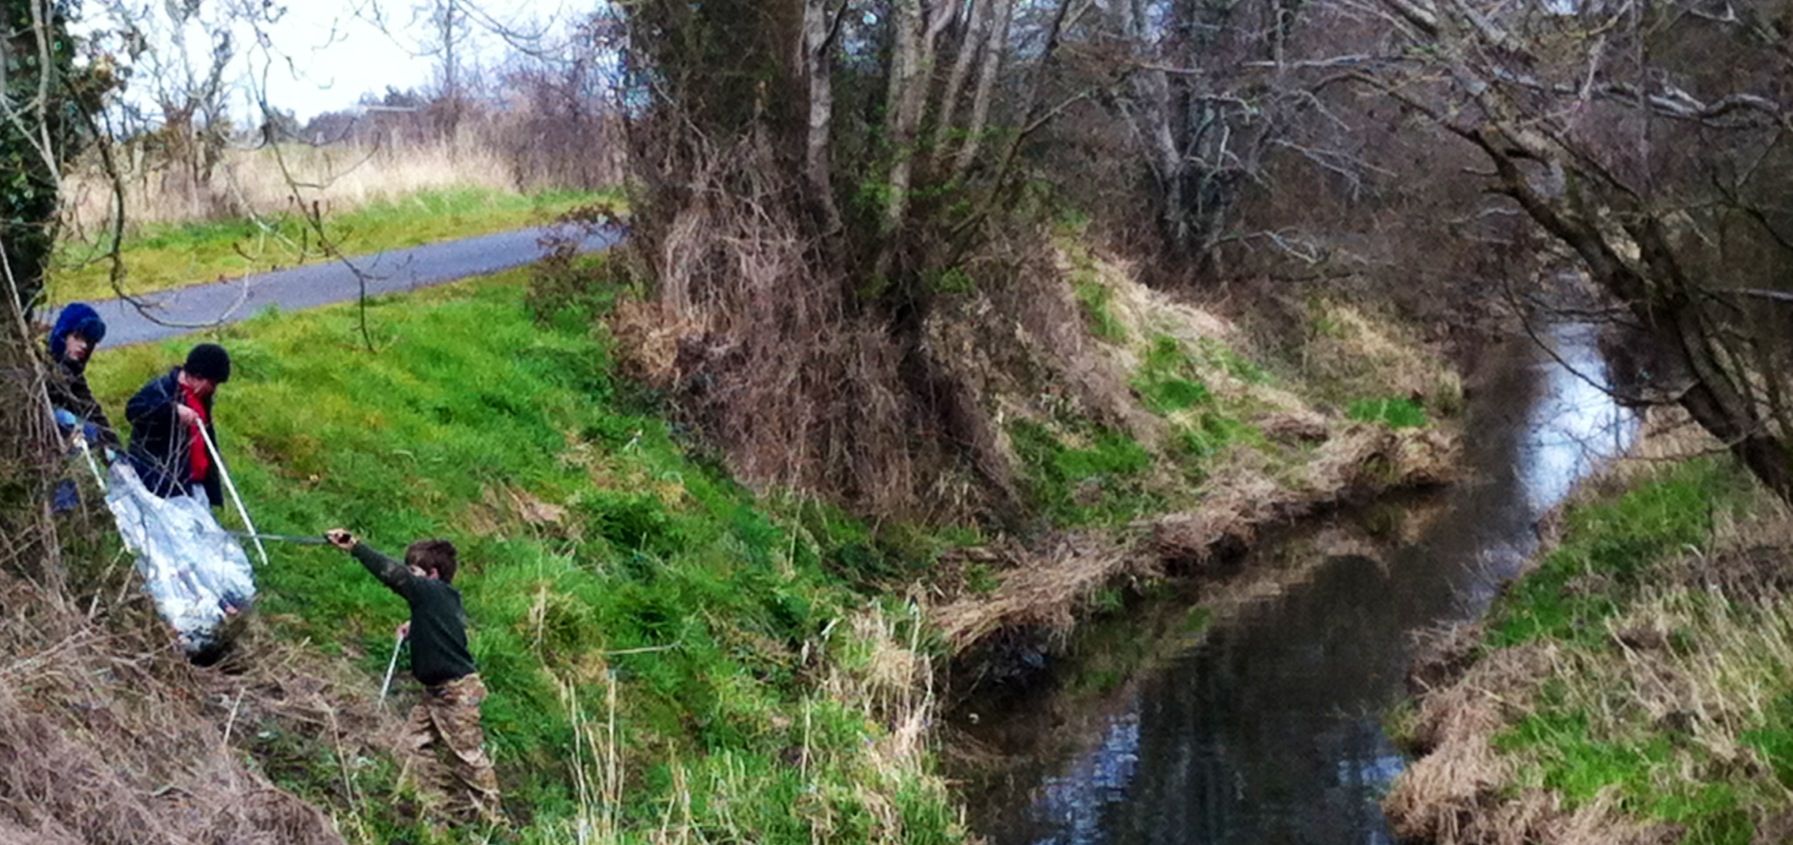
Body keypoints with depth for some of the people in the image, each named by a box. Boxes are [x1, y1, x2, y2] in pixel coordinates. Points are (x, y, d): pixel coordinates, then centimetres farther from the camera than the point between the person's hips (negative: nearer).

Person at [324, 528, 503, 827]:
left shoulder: (431, 591, -18)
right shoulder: (446, 596, 8)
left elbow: (393, 573, -30)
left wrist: (354, 547, -33)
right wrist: (415, 626, 15)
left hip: (457, 689, -10)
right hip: (436, 690, 10)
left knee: (468, 756, -2)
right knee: (413, 745, 10)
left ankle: (491, 820, 9)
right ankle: (457, 810, 15)